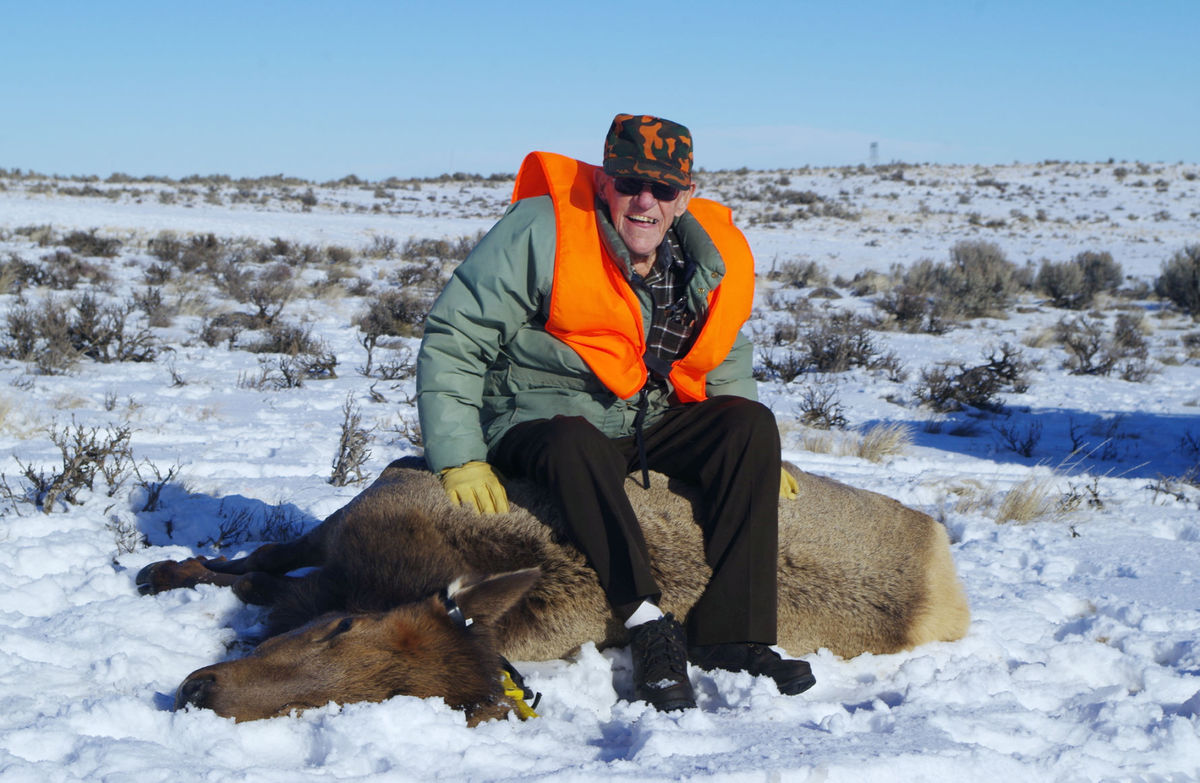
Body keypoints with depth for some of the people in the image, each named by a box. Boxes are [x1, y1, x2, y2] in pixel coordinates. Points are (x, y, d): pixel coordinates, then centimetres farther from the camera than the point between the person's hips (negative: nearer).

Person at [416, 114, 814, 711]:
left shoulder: (713, 259, 3)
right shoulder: (540, 232, -15)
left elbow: (724, 364, 21)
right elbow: (452, 338, -14)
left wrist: (755, 455, 9)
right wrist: (459, 457, -21)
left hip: (653, 427, 5)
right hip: (539, 425, -5)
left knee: (749, 423, -19)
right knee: (577, 445, -38)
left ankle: (731, 632, -24)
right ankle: (648, 625, -34)